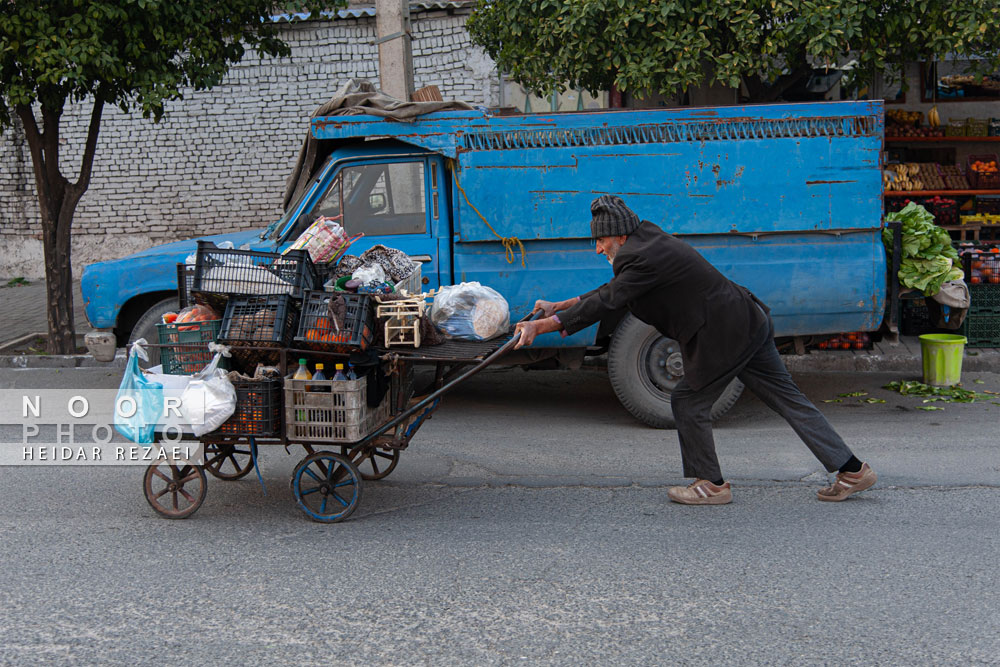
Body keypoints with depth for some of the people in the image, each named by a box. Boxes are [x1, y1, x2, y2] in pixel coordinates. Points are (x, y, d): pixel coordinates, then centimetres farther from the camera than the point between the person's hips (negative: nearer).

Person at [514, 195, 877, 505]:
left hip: (728, 337, -10)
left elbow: (606, 303, -20)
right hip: (749, 324, 10)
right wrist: (561, 306, 18)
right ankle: (851, 470, 18)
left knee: (688, 401, 3)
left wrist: (541, 326, -17)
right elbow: (612, 290, 21)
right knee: (786, 397, 13)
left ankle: (711, 484, 17)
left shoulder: (645, 259, -18)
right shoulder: (649, 241, 13)